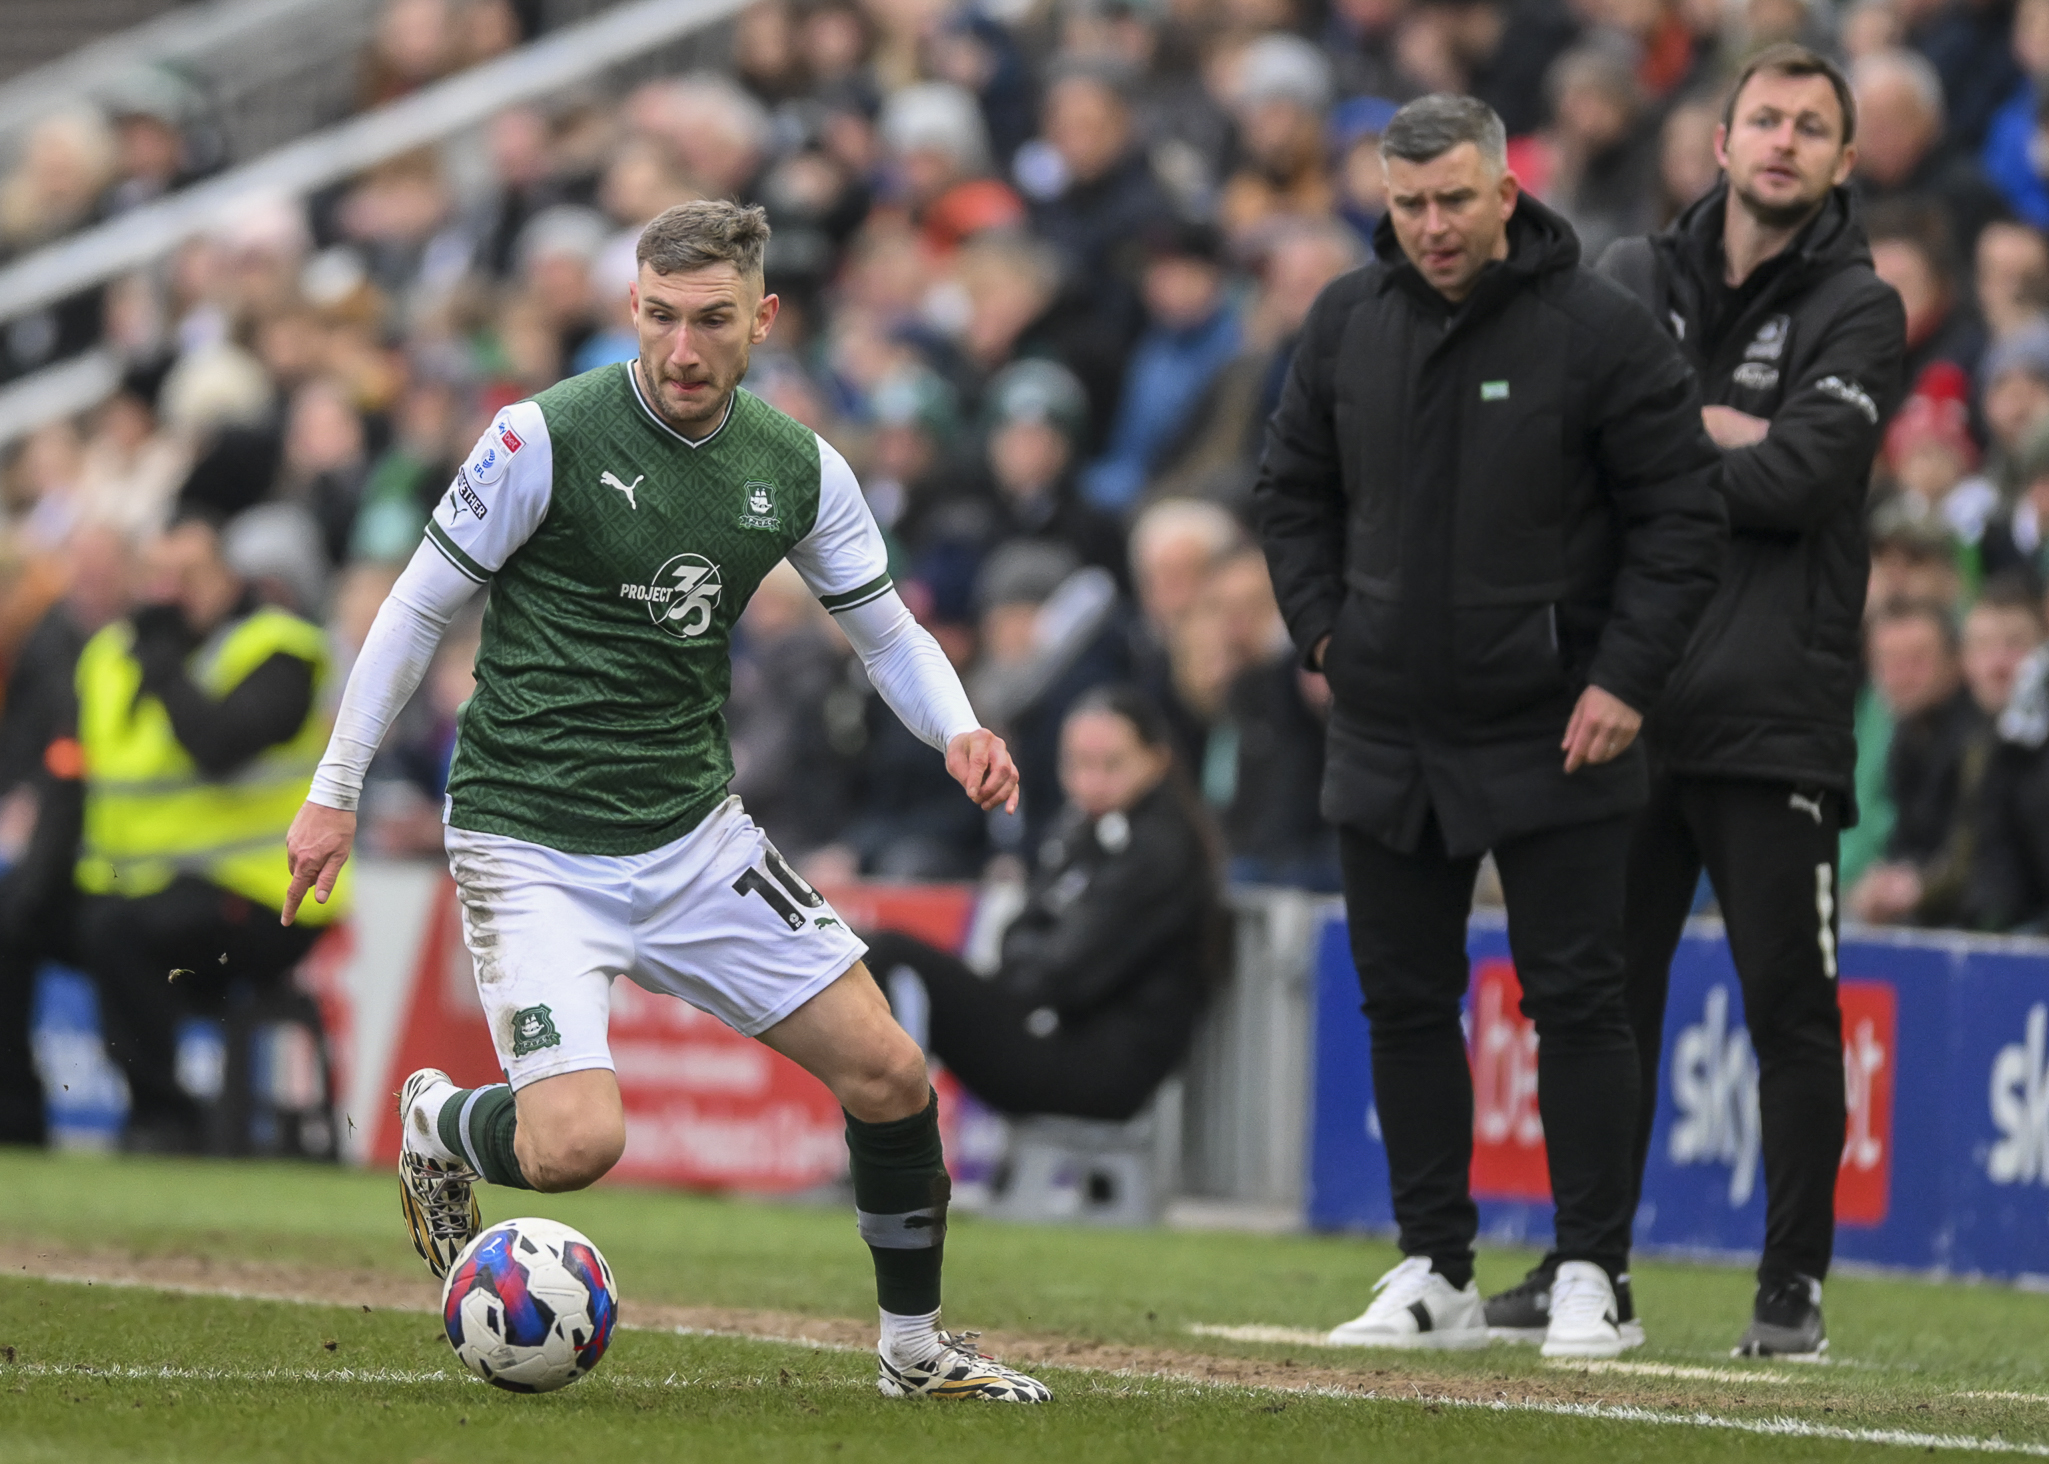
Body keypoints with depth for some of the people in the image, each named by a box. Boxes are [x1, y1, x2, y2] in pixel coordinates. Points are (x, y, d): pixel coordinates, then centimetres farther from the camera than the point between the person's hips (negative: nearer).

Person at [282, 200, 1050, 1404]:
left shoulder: (797, 467, 1)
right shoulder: (547, 438, -14)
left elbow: (886, 629, 13)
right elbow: (421, 606, -5)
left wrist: (959, 731, -8)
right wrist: (336, 792, -4)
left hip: (695, 837, 5)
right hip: (534, 842, -5)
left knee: (890, 1076, -3)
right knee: (576, 1146, -21)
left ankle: (915, 1348, 18)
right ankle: (438, 1127, 15)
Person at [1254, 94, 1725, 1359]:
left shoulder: (1601, 330, -10)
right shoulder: (1350, 324, 5)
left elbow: (1683, 516, -7)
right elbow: (1295, 488, 17)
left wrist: (1625, 678, -13)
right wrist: (1324, 629, 5)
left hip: (1555, 738, -5)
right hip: (1387, 734, 5)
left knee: (1577, 1001, -3)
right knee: (1404, 1002, 8)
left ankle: (1592, 1276, 3)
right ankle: (1437, 1274, 16)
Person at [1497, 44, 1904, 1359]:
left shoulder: (1857, 311, 2)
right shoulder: (1636, 280, 13)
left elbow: (1799, 482, -12)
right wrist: (1732, 434, -10)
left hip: (1775, 718, -4)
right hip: (1626, 700, 4)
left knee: (1791, 1004, -4)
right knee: (1605, 992, 7)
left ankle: (1796, 1282, 2)